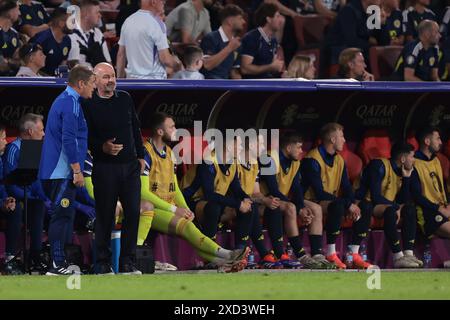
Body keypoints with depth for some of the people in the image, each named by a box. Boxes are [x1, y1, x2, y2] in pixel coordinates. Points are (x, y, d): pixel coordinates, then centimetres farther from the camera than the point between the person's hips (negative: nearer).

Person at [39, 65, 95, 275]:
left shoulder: (62, 100, 18)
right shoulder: (71, 104, -14)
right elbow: (69, 140, -21)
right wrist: (77, 171, -19)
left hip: (53, 171, 10)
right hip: (64, 171, -10)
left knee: (61, 216, 11)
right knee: (61, 216, -10)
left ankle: (59, 263, 13)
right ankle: (58, 265, -12)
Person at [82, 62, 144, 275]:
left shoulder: (125, 99, 10)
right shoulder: (88, 105, -4)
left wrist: (140, 156, 15)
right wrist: (102, 147, -22)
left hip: (130, 166, 4)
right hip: (104, 168, -4)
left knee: (132, 213, 0)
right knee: (104, 216, 0)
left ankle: (127, 263, 6)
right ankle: (103, 263, 7)